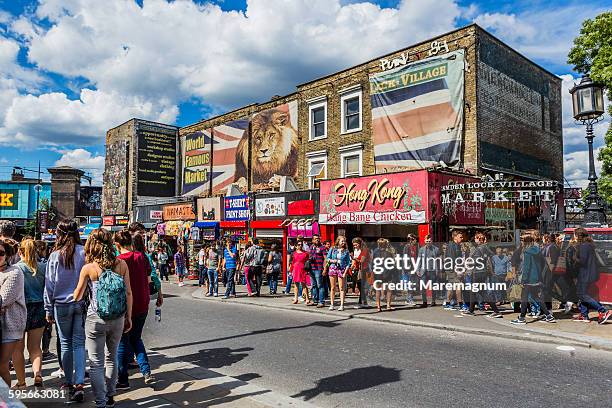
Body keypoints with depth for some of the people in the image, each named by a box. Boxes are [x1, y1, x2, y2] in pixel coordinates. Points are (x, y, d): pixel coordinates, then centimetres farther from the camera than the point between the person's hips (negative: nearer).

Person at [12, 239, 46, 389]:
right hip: (39, 309, 3)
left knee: (17, 348, 14)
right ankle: (37, 372, -6)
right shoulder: (43, 267, -3)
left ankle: (21, 382, 21)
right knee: (35, 347, 15)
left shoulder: (15, 268, -12)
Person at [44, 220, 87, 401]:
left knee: (66, 344, 14)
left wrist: (49, 309, 9)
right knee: (79, 344, 6)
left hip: (62, 304, 0)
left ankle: (69, 382, 23)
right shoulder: (84, 252, -7)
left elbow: (49, 284, -1)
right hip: (82, 303, 0)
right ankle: (79, 384, -2)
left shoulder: (55, 255, -6)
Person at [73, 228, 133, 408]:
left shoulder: (88, 268, -9)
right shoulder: (121, 264, -4)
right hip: (118, 319, 3)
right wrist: (128, 317, 9)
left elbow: (77, 297, 2)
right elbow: (128, 293, -1)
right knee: (111, 358, 21)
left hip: (96, 319, -3)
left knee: (96, 363, 8)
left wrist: (75, 294, 26)